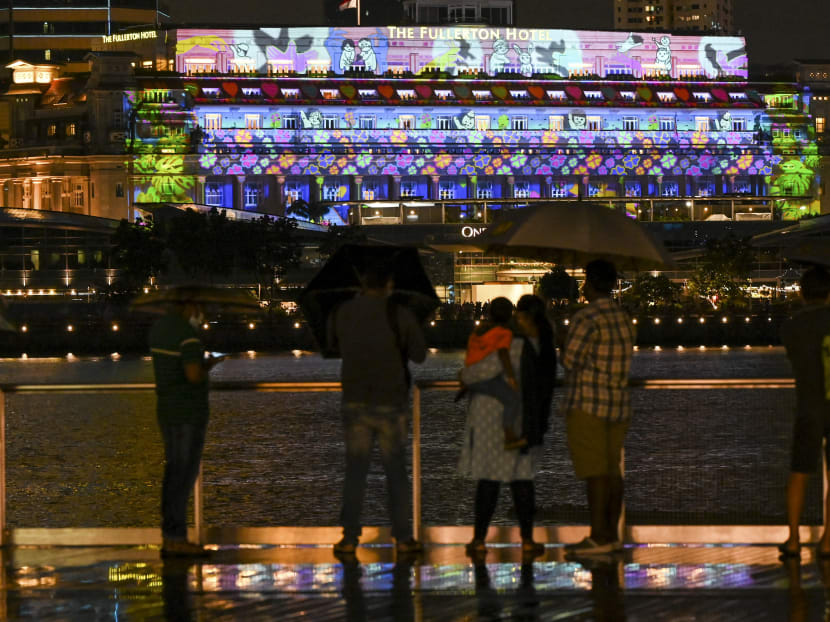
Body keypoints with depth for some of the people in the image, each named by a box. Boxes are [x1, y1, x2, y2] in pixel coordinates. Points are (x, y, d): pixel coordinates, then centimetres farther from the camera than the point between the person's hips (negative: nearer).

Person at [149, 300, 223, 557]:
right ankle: (176, 539, -6)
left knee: (174, 472, 12)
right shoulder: (187, 334, -18)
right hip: (189, 413, -9)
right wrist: (207, 367, -5)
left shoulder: (159, 328, 11)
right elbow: (194, 375, -26)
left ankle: (169, 538, 12)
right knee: (185, 474, -6)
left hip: (167, 410, 9)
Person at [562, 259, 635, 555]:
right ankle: (612, 535, 10)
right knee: (611, 469, 10)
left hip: (588, 403, -8)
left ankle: (598, 537, -10)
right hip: (618, 401, 8)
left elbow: (570, 360, -14)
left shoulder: (586, 318, -14)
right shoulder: (624, 319, 11)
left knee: (594, 470, -8)